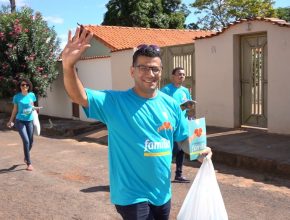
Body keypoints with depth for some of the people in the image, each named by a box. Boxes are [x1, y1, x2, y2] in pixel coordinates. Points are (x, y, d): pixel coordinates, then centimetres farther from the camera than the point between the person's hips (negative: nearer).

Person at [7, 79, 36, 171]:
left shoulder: (32, 95, 0)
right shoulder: (17, 97, -7)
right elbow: (15, 110, 4)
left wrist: (35, 109, -7)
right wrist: (10, 121, 8)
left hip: (29, 121, 3)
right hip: (20, 121, -3)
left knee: (31, 141, 9)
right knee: (26, 141, -13)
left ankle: (26, 157, 39)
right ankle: (29, 163, -4)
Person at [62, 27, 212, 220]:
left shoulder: (171, 105, 1)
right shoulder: (116, 102, -13)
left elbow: (183, 139, 10)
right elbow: (79, 97, -26)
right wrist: (69, 66, -43)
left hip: (162, 193, 6)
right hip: (132, 196, -5)